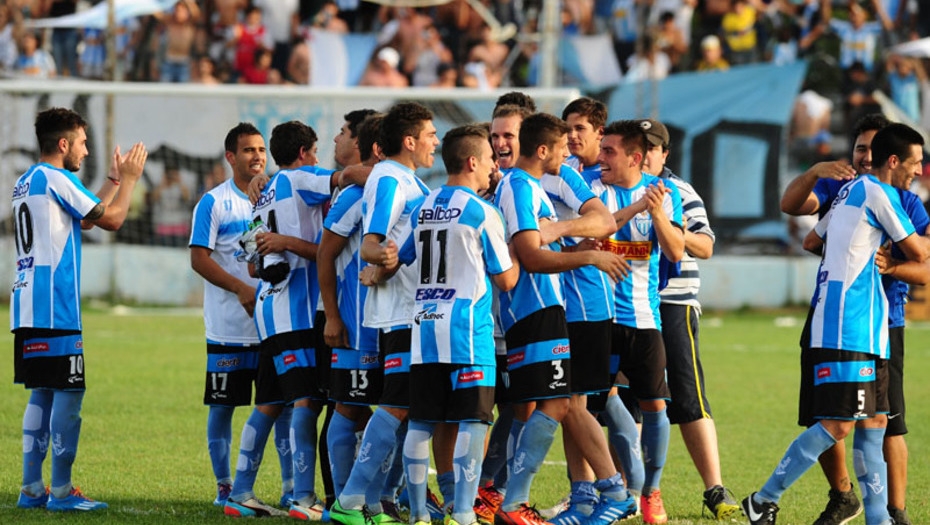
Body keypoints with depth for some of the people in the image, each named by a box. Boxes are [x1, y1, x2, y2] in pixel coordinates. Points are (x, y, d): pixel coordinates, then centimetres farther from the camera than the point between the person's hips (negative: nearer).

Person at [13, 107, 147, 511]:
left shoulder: (26, 183, 19)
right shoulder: (55, 179, -9)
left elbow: (86, 218, 28)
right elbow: (111, 219, -6)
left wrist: (114, 179, 29)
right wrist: (129, 179, 8)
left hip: (28, 308, 10)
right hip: (55, 309, -10)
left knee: (42, 394, 12)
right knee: (68, 392, -7)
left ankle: (32, 489, 11)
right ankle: (61, 491, -7)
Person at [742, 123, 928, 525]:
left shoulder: (852, 190, 18)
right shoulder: (879, 194, -10)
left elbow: (812, 242, 28)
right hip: (847, 328, -10)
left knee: (874, 421, 9)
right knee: (837, 425, -12)